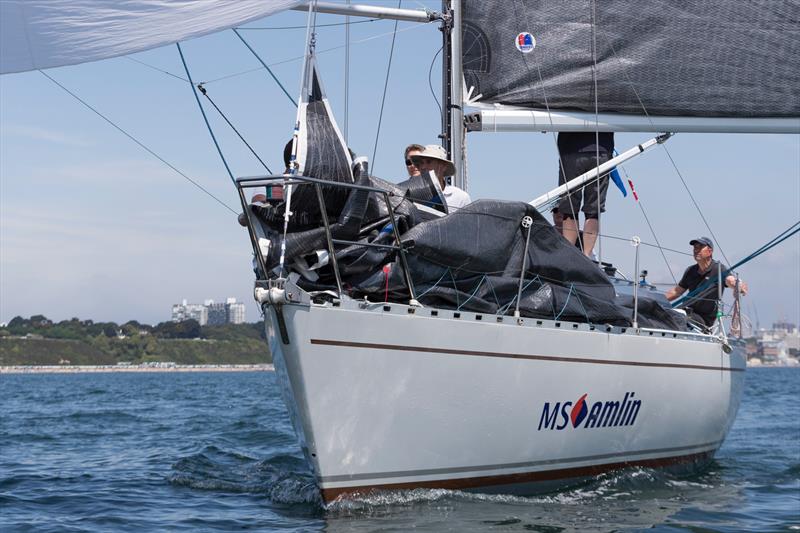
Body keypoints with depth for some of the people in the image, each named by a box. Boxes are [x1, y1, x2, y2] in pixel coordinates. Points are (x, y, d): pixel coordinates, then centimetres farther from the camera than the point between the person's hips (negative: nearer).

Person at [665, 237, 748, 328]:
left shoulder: (718, 269, -3)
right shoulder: (690, 271, 14)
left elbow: (730, 280, -24)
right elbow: (676, 291, 25)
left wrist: (740, 287, -46)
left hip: (705, 319, -6)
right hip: (689, 314, 6)